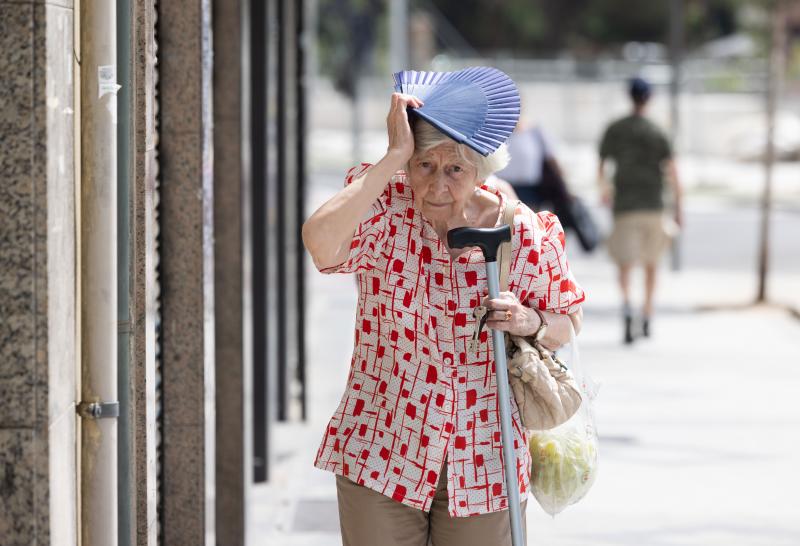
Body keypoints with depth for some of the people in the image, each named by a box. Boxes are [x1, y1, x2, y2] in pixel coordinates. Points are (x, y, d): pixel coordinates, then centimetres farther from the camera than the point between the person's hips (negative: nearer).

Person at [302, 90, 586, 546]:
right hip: (380, 452, -1)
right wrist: (394, 157, -27)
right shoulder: (383, 209, -11)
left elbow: (569, 322, 10)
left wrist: (530, 322, -14)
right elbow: (321, 244, -34)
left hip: (482, 468, 1)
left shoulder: (529, 234, -7)